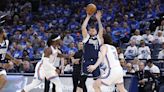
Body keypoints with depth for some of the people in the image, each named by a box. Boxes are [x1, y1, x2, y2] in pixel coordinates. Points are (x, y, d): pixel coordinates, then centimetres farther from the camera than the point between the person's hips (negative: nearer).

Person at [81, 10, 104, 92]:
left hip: (96, 62, 2)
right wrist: (88, 17, -5)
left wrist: (98, 19, -8)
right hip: (86, 61, -2)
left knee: (97, 84, 5)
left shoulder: (99, 38, 12)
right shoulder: (86, 37, 8)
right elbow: (83, 27, -4)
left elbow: (101, 30, -3)